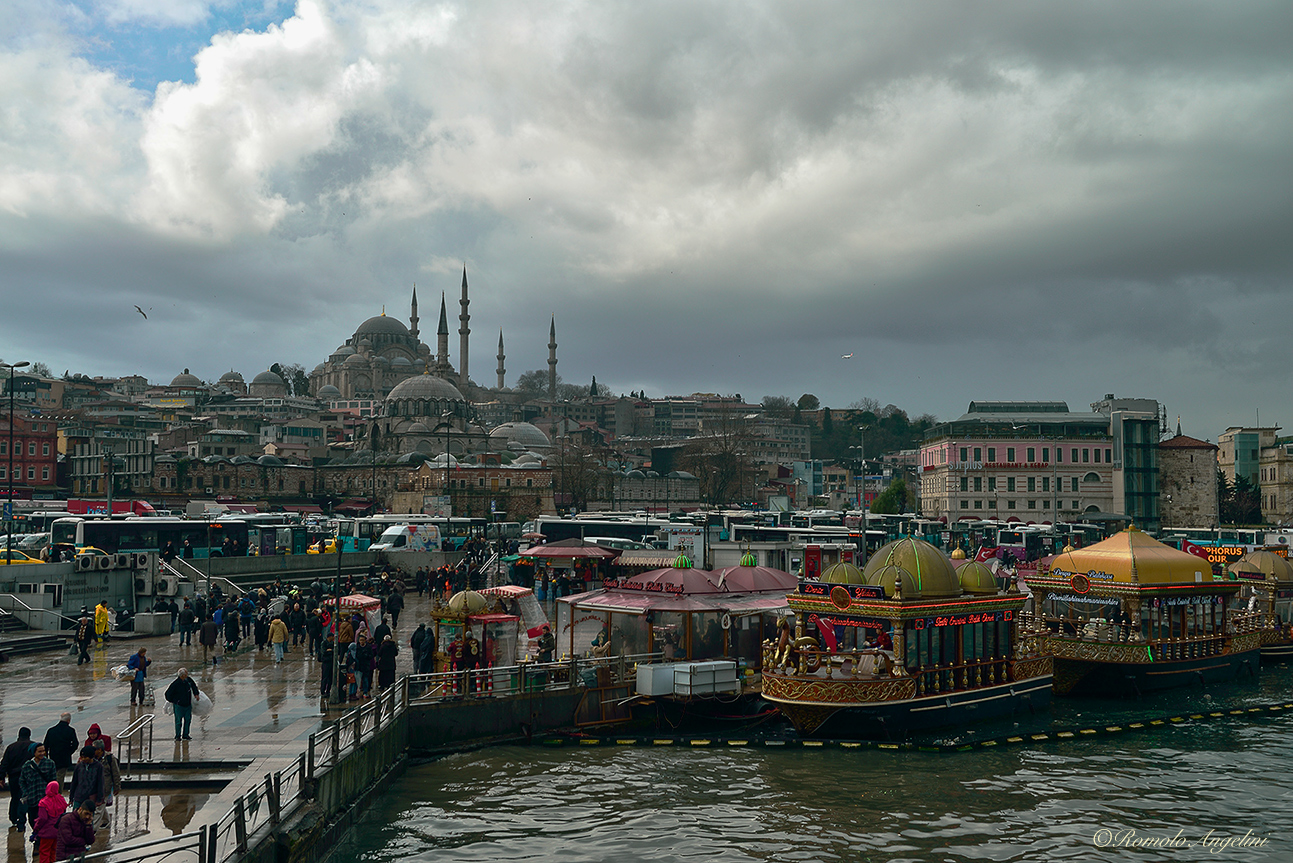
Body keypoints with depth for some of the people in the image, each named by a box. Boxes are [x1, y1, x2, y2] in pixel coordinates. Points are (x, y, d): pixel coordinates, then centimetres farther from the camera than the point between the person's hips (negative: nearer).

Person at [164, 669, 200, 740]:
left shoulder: (188, 680, -3)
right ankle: (177, 736, 13)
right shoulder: (175, 683, -20)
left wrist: (196, 694, 9)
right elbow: (168, 694, -9)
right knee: (178, 720, 0)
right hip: (179, 705, -5)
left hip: (188, 704, 5)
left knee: (188, 719, 9)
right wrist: (172, 701, 1)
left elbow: (194, 686, 18)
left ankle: (185, 735, 21)